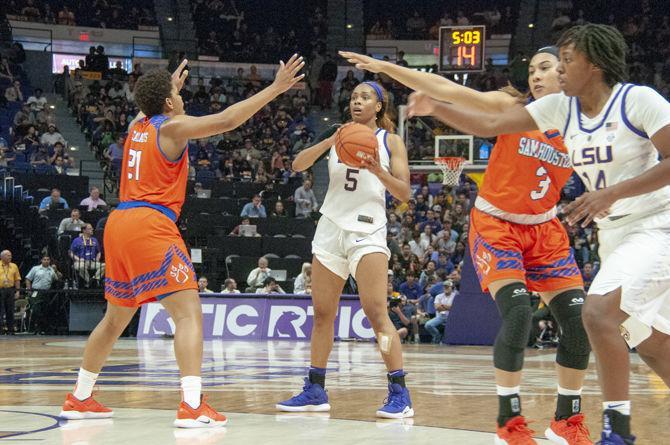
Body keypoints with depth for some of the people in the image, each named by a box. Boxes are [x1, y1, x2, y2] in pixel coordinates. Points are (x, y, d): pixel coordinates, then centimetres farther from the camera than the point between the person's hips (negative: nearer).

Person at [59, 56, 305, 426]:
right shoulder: (172, 128, -5)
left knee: (116, 318, 22)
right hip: (150, 225, -9)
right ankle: (192, 406, -27)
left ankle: (79, 399, 29)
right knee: (189, 312, -12)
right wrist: (275, 88, -10)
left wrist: (169, 87, 57)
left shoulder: (136, 126, 17)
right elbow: (226, 120, -14)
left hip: (118, 225, 9)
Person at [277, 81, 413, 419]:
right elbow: (298, 165, 0)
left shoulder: (390, 141, 4)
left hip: (368, 230, -4)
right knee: (322, 313, 6)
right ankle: (315, 391, 14)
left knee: (375, 311, -16)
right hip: (331, 227, 5)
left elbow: (404, 193, -2)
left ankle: (399, 394, -16)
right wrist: (330, 142, -15)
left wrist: (379, 172, -19)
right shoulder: (337, 138, 13)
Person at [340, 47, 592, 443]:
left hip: (544, 230, 4)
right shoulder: (514, 109, -13)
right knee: (518, 313, -23)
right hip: (497, 226, -4)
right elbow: (448, 91, -20)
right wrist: (385, 67, -26)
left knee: (580, 318, -3)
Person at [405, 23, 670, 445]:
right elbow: (491, 124, 1)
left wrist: (612, 192, -26)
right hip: (614, 233, 8)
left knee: (599, 311, -24)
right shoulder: (560, 108, 4)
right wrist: (436, 109, -12)